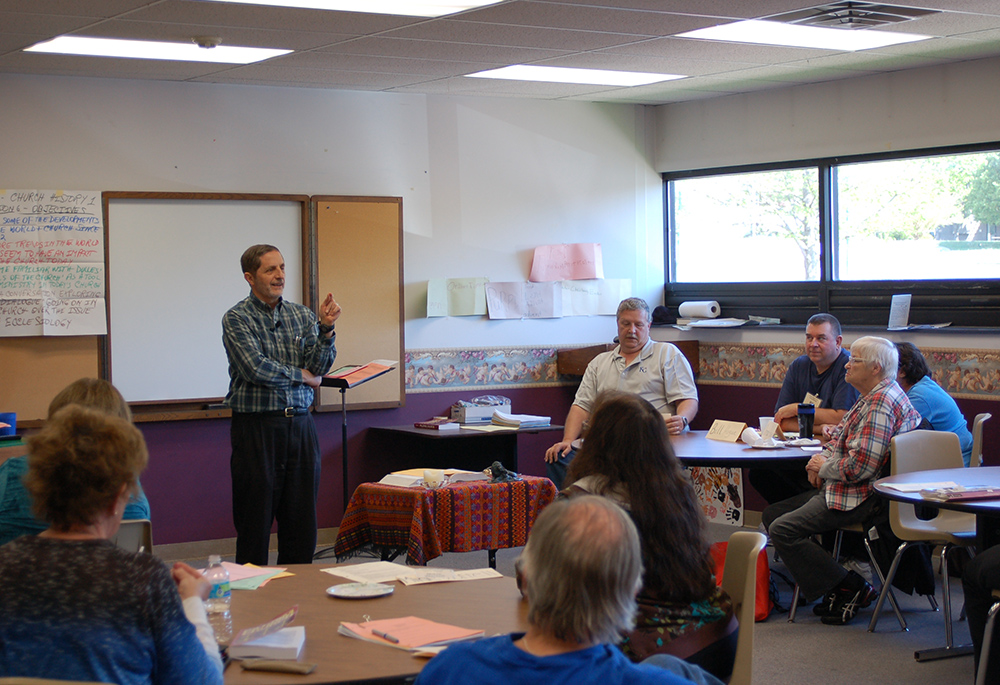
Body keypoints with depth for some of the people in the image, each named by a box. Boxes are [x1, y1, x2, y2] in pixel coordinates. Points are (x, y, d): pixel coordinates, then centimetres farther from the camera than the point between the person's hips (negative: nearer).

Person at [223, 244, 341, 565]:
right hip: (256, 427, -5)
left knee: (302, 520, 7)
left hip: (300, 426, 5)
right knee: (255, 517, -1)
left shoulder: (302, 315, 11)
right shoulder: (237, 318, -4)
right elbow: (257, 369, -16)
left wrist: (325, 328, -13)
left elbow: (320, 367, 1)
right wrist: (303, 376, -4)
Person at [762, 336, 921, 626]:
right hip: (840, 489, 12)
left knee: (782, 529, -20)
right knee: (772, 514, 11)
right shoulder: (872, 397, 15)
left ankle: (851, 588, -12)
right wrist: (821, 458, 6)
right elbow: (840, 436, 27)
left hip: (862, 498, -11)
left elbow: (861, 466, -26)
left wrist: (825, 468, -9)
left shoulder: (881, 402, -19)